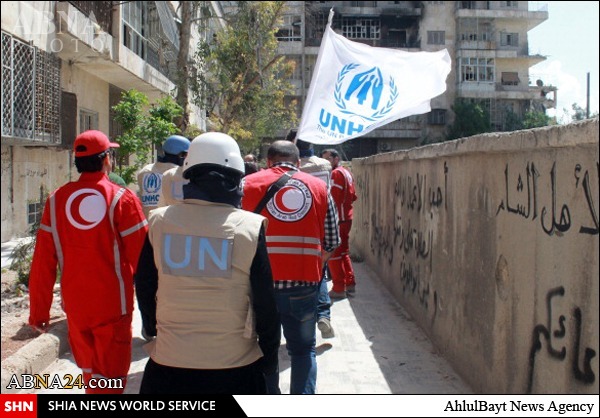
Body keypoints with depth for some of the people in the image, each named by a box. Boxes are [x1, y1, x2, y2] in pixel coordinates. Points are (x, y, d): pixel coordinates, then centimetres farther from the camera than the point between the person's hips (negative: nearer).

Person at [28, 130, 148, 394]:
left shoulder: (57, 199, -1)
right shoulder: (122, 198, -12)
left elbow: (43, 263, -1)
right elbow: (142, 257, -12)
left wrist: (38, 310, 7)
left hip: (74, 303, 4)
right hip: (112, 303, -4)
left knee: (89, 369, 22)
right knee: (111, 374, 7)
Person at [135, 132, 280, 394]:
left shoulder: (159, 221, -4)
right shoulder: (250, 227, -11)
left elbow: (144, 289, 7)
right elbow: (265, 303, -5)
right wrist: (270, 353, 8)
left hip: (168, 362, 2)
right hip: (234, 364, -1)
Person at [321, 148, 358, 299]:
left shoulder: (336, 173, -13)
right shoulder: (347, 172, 15)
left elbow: (333, 198, -19)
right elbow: (353, 196, 19)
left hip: (337, 219, -9)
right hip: (346, 217, 9)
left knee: (333, 253, -4)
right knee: (343, 252, 18)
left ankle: (339, 289, -1)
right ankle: (350, 284, 23)